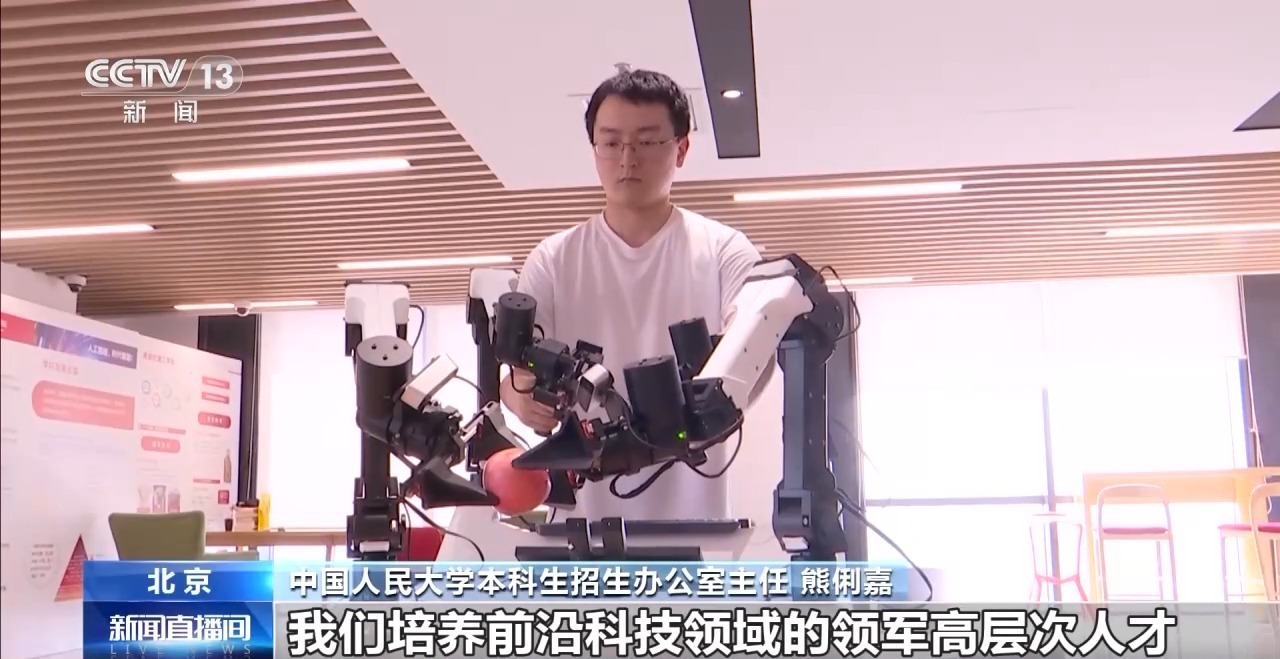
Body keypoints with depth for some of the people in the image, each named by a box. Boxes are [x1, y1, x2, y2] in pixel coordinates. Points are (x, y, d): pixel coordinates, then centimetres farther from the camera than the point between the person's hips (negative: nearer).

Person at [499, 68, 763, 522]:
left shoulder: (723, 252, 4)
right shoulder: (552, 261, 8)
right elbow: (518, 371, 1)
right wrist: (523, 396, -24)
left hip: (693, 513, -1)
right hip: (582, 513, 1)